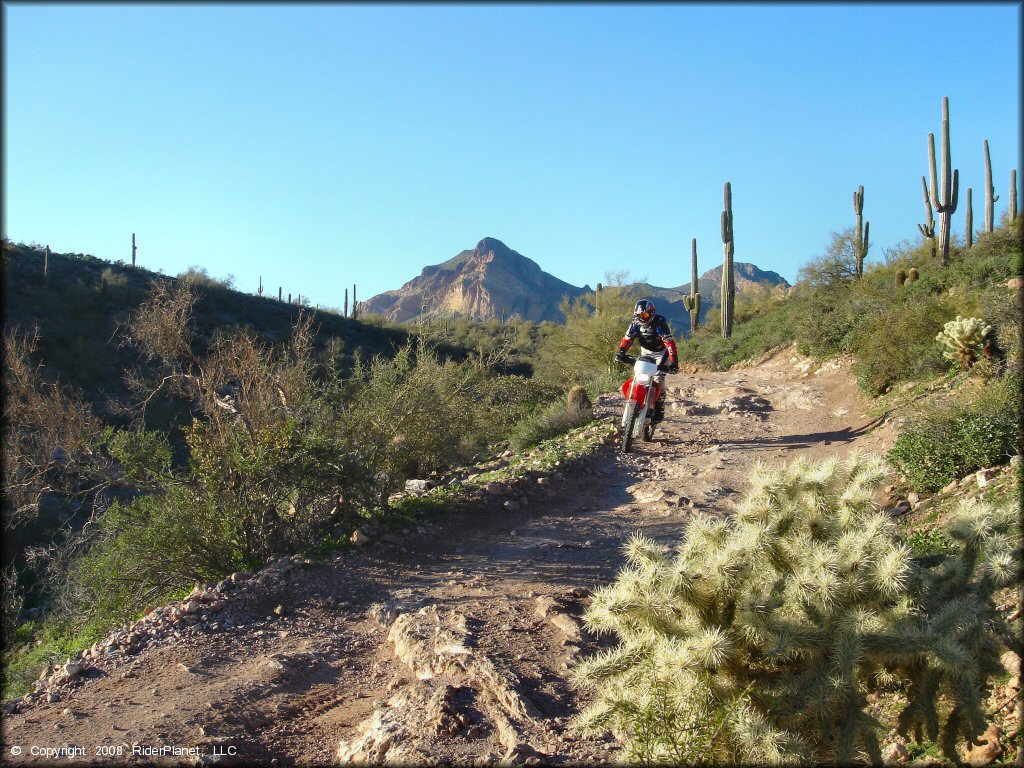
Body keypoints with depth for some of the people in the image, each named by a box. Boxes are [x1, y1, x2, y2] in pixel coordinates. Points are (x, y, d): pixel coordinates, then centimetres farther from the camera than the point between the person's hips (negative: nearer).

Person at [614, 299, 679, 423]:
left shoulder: (660, 323, -27)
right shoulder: (636, 324, -12)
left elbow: (669, 343, -33)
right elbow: (627, 339, -15)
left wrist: (674, 362, -41)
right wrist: (620, 353, -33)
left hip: (660, 353, -5)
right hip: (645, 352, 5)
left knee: (658, 380, -18)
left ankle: (659, 411, -9)